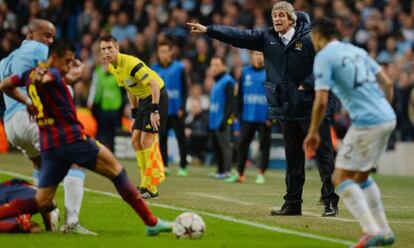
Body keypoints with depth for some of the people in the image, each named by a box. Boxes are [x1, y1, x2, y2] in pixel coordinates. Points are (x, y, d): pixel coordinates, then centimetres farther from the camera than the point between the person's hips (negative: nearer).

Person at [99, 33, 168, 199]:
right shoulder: (111, 67, 1)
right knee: (136, 140, 6)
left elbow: (154, 84, -27)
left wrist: (154, 111, -29)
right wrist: (134, 113, 13)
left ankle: (150, 188, -8)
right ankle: (147, 185, 12)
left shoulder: (131, 63, -26)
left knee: (146, 141, -13)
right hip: (143, 99, 9)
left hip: (157, 97, -9)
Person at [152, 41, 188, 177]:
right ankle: (163, 166, 10)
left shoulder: (179, 68, -1)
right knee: (162, 139, 4)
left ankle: (183, 167, 3)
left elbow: (184, 89, 0)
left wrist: (182, 108, -7)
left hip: (176, 110, -3)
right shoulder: (155, 69, 5)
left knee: (181, 139, -1)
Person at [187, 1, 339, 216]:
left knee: (323, 154, -3)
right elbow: (239, 36, 4)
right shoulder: (267, 38, 7)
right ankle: (292, 203, 17)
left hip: (313, 107, -6)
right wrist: (208, 30, -2)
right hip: (288, 109, 6)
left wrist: (306, 85, -17)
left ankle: (331, 202, 0)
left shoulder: (308, 39, -11)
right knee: (293, 158, 11)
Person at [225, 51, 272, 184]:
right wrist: (240, 113, 8)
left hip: (264, 118, -3)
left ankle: (261, 174, 10)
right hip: (248, 117, 3)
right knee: (242, 144, 4)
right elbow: (240, 95, 12)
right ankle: (240, 174, 10)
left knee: (264, 146, 2)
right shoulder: (245, 72, 8)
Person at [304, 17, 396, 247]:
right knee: (360, 176, 21)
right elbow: (387, 83, 15)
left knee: (341, 177, 0)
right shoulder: (356, 50, 18)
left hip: (367, 123, -8)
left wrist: (313, 133, -2)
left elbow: (321, 101, -13)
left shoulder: (324, 57, -5)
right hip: (388, 118, 8)